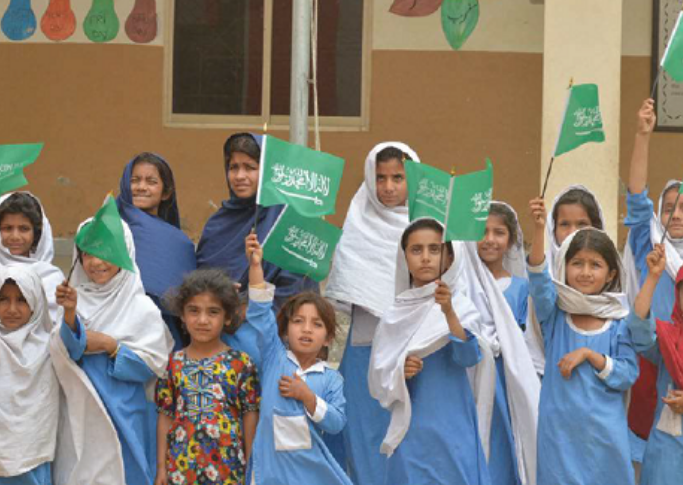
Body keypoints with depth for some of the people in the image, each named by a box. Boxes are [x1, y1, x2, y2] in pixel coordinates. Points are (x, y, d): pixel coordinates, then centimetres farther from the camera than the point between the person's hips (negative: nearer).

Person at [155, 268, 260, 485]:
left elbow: (251, 416, 1)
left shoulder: (241, 363, -1)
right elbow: (165, 416, 7)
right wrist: (161, 467, 5)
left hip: (227, 466, -2)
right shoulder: (173, 363, 5)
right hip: (181, 464, 2)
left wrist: (251, 466, -1)